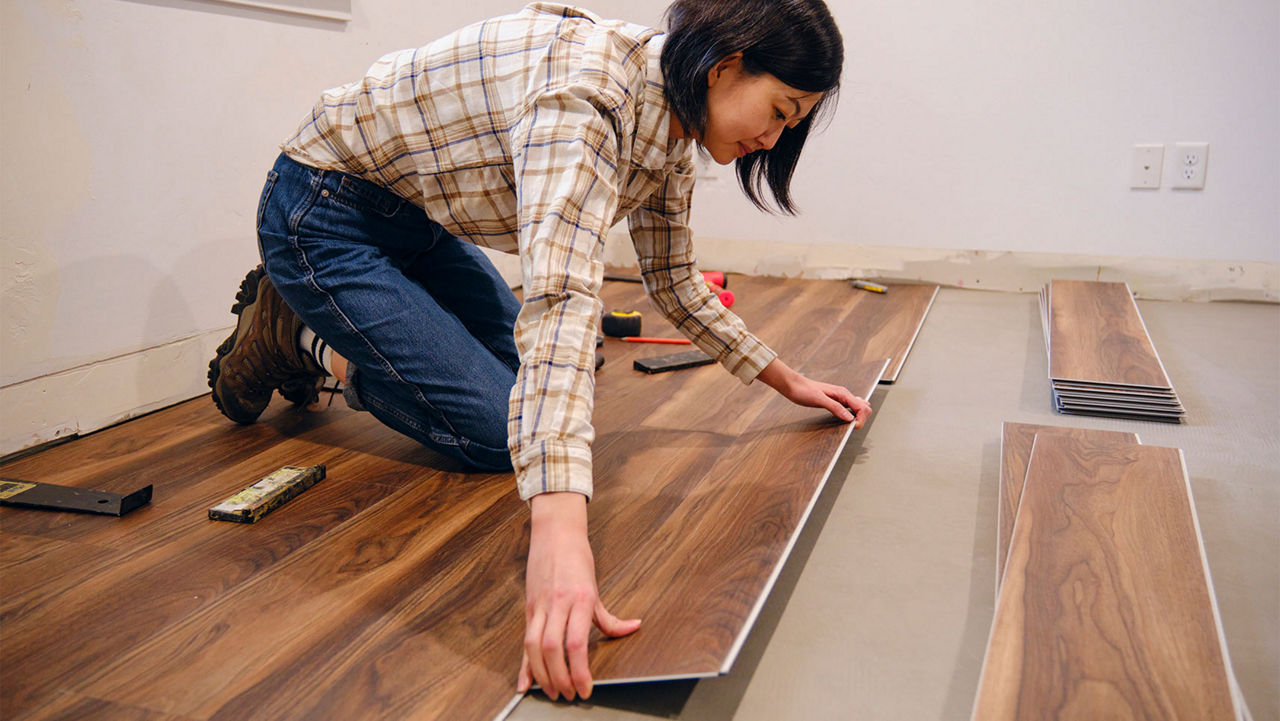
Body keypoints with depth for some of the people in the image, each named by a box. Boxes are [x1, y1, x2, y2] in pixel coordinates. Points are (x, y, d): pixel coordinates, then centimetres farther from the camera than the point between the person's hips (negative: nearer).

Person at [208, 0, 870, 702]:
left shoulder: (666, 120, -4)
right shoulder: (587, 89, -33)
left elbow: (673, 281, 9)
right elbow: (559, 294, -47)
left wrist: (787, 381, 9)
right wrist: (559, 529, -55)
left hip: (421, 217, 9)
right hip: (325, 214, -9)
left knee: (544, 387, 10)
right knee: (503, 431, -12)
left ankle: (313, 322, 22)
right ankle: (295, 335, 8)